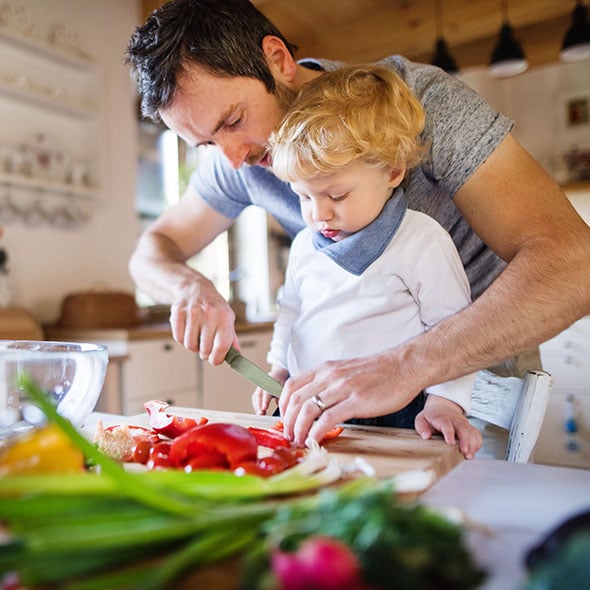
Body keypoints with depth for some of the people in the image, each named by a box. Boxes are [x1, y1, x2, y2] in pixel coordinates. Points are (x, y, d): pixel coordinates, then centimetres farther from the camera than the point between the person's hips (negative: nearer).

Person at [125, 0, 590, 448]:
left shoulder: (418, 97, -25)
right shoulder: (237, 155, -9)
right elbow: (153, 252, 1)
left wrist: (404, 366, -46)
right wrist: (190, 286, -23)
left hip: (479, 360, -3)